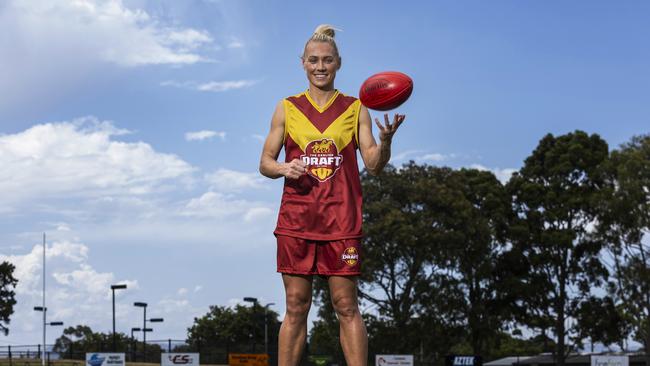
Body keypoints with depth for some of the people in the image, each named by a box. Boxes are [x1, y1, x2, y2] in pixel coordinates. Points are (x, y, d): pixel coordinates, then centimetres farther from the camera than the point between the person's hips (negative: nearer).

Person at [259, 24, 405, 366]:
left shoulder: (355, 109, 8)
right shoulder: (287, 108, 10)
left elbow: (374, 164, 3)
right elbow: (265, 162, 11)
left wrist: (385, 140, -18)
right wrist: (283, 168, -11)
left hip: (342, 220, -1)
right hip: (296, 219, 1)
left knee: (346, 307, -2)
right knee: (296, 306, 2)